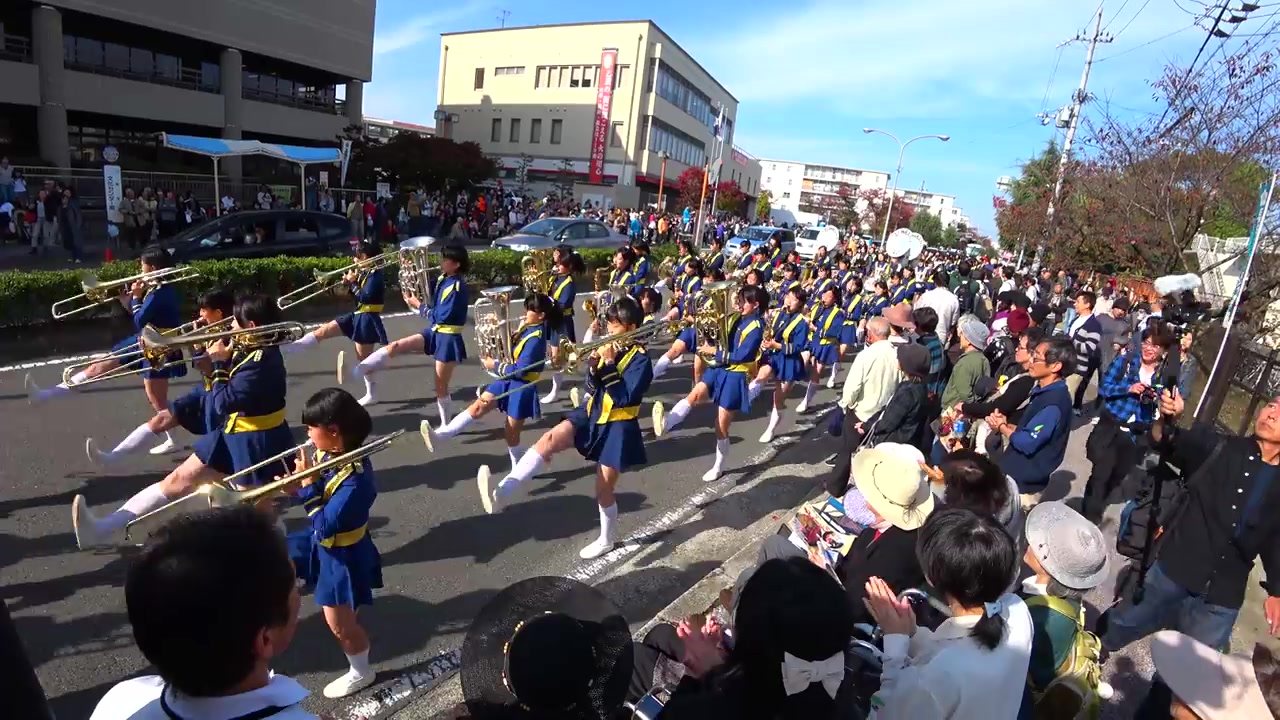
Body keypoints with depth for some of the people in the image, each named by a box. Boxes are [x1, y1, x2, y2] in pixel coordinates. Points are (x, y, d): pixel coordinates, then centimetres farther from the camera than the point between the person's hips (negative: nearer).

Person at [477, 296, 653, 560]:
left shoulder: (640, 360, -14)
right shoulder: (611, 349, 6)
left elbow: (624, 399, -23)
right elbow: (592, 389, 8)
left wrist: (609, 364, -24)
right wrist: (594, 366, -11)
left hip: (616, 428, -6)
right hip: (591, 415, 6)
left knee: (603, 491, 4)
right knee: (549, 439, -20)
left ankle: (606, 540, 30)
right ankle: (500, 493, -30)